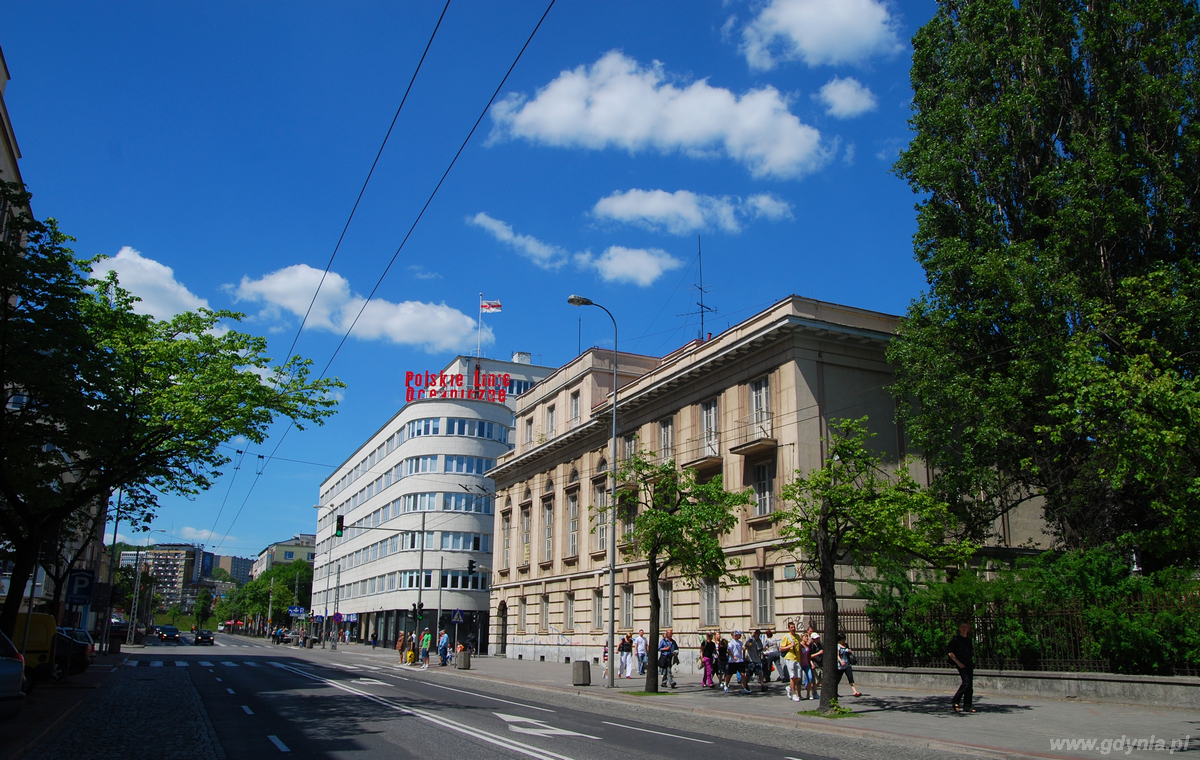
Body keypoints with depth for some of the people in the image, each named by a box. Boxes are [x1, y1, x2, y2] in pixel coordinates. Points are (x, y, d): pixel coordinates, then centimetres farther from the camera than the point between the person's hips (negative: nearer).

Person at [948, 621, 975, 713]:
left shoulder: (969, 640, 17)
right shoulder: (956, 639, -2)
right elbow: (950, 652, -7)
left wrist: (972, 662, 12)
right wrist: (958, 663, -13)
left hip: (969, 664, 7)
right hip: (961, 664, -7)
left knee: (970, 685, 3)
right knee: (966, 682, -19)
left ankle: (967, 706, 8)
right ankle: (955, 702, -9)